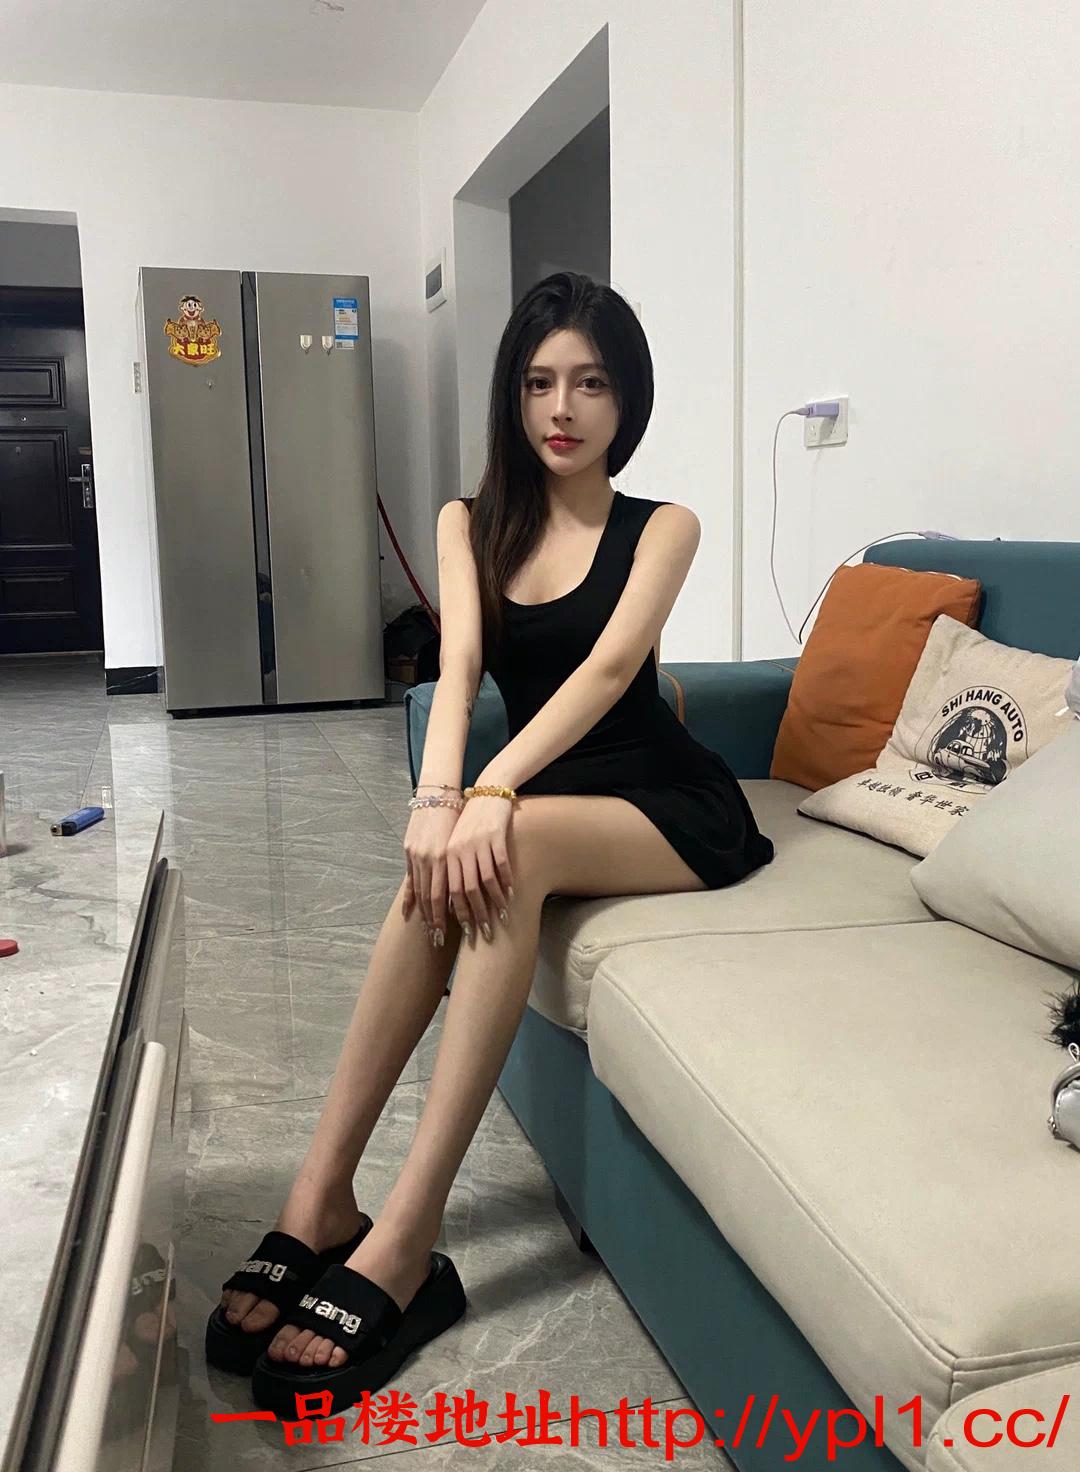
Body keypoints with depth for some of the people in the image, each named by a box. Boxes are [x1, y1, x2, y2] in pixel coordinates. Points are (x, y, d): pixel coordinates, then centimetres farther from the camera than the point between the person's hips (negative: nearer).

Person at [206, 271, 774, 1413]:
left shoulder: (662, 528, -2)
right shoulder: (471, 524, 7)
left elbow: (608, 665, -19)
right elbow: (460, 662, -9)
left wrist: (489, 794, -34)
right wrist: (438, 796, -29)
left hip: (675, 813, -3)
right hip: (538, 805, 3)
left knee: (507, 847, -34)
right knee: (456, 862, -32)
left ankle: (398, 1239, -34)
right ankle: (321, 1197, -26)